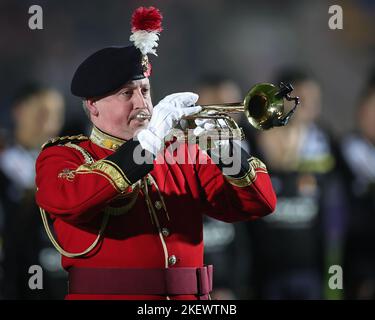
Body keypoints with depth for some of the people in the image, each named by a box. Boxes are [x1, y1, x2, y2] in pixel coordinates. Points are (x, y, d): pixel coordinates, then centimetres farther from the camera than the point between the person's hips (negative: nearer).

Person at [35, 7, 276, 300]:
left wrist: (223, 149, -7)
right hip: (106, 296, -2)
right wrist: (148, 141, -17)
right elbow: (65, 200, -18)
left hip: (188, 298, 3)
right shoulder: (63, 155, 5)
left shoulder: (183, 154, 15)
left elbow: (259, 204, 10)